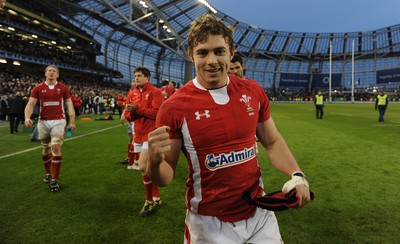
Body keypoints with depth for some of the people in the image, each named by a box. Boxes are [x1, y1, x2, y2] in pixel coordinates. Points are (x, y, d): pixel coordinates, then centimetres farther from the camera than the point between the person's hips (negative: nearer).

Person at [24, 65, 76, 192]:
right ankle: (48, 173, 34)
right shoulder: (38, 88, 2)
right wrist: (27, 118, -20)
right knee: (46, 149, 13)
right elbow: (30, 104, -3)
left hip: (58, 121, -2)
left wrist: (72, 121, -1)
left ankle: (55, 179, -6)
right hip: (43, 122, 2)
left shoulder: (63, 88, 1)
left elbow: (69, 104, 5)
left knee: (56, 147, -13)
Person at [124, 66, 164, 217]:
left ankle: (150, 201, 5)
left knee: (143, 167, -14)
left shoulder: (155, 92, -8)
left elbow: (157, 112, -20)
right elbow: (128, 115, 12)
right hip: (139, 134, 8)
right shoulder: (133, 93, 13)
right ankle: (156, 198, 29)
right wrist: (131, 113, -10)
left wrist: (138, 109, -20)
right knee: (147, 167, 13)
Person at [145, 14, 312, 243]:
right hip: (208, 223, -2)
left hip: (259, 212, 3)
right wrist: (154, 161, -30)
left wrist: (297, 175, -7)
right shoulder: (174, 108, -15)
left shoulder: (253, 92, -4)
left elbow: (273, 142, 8)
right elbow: (166, 177, -9)